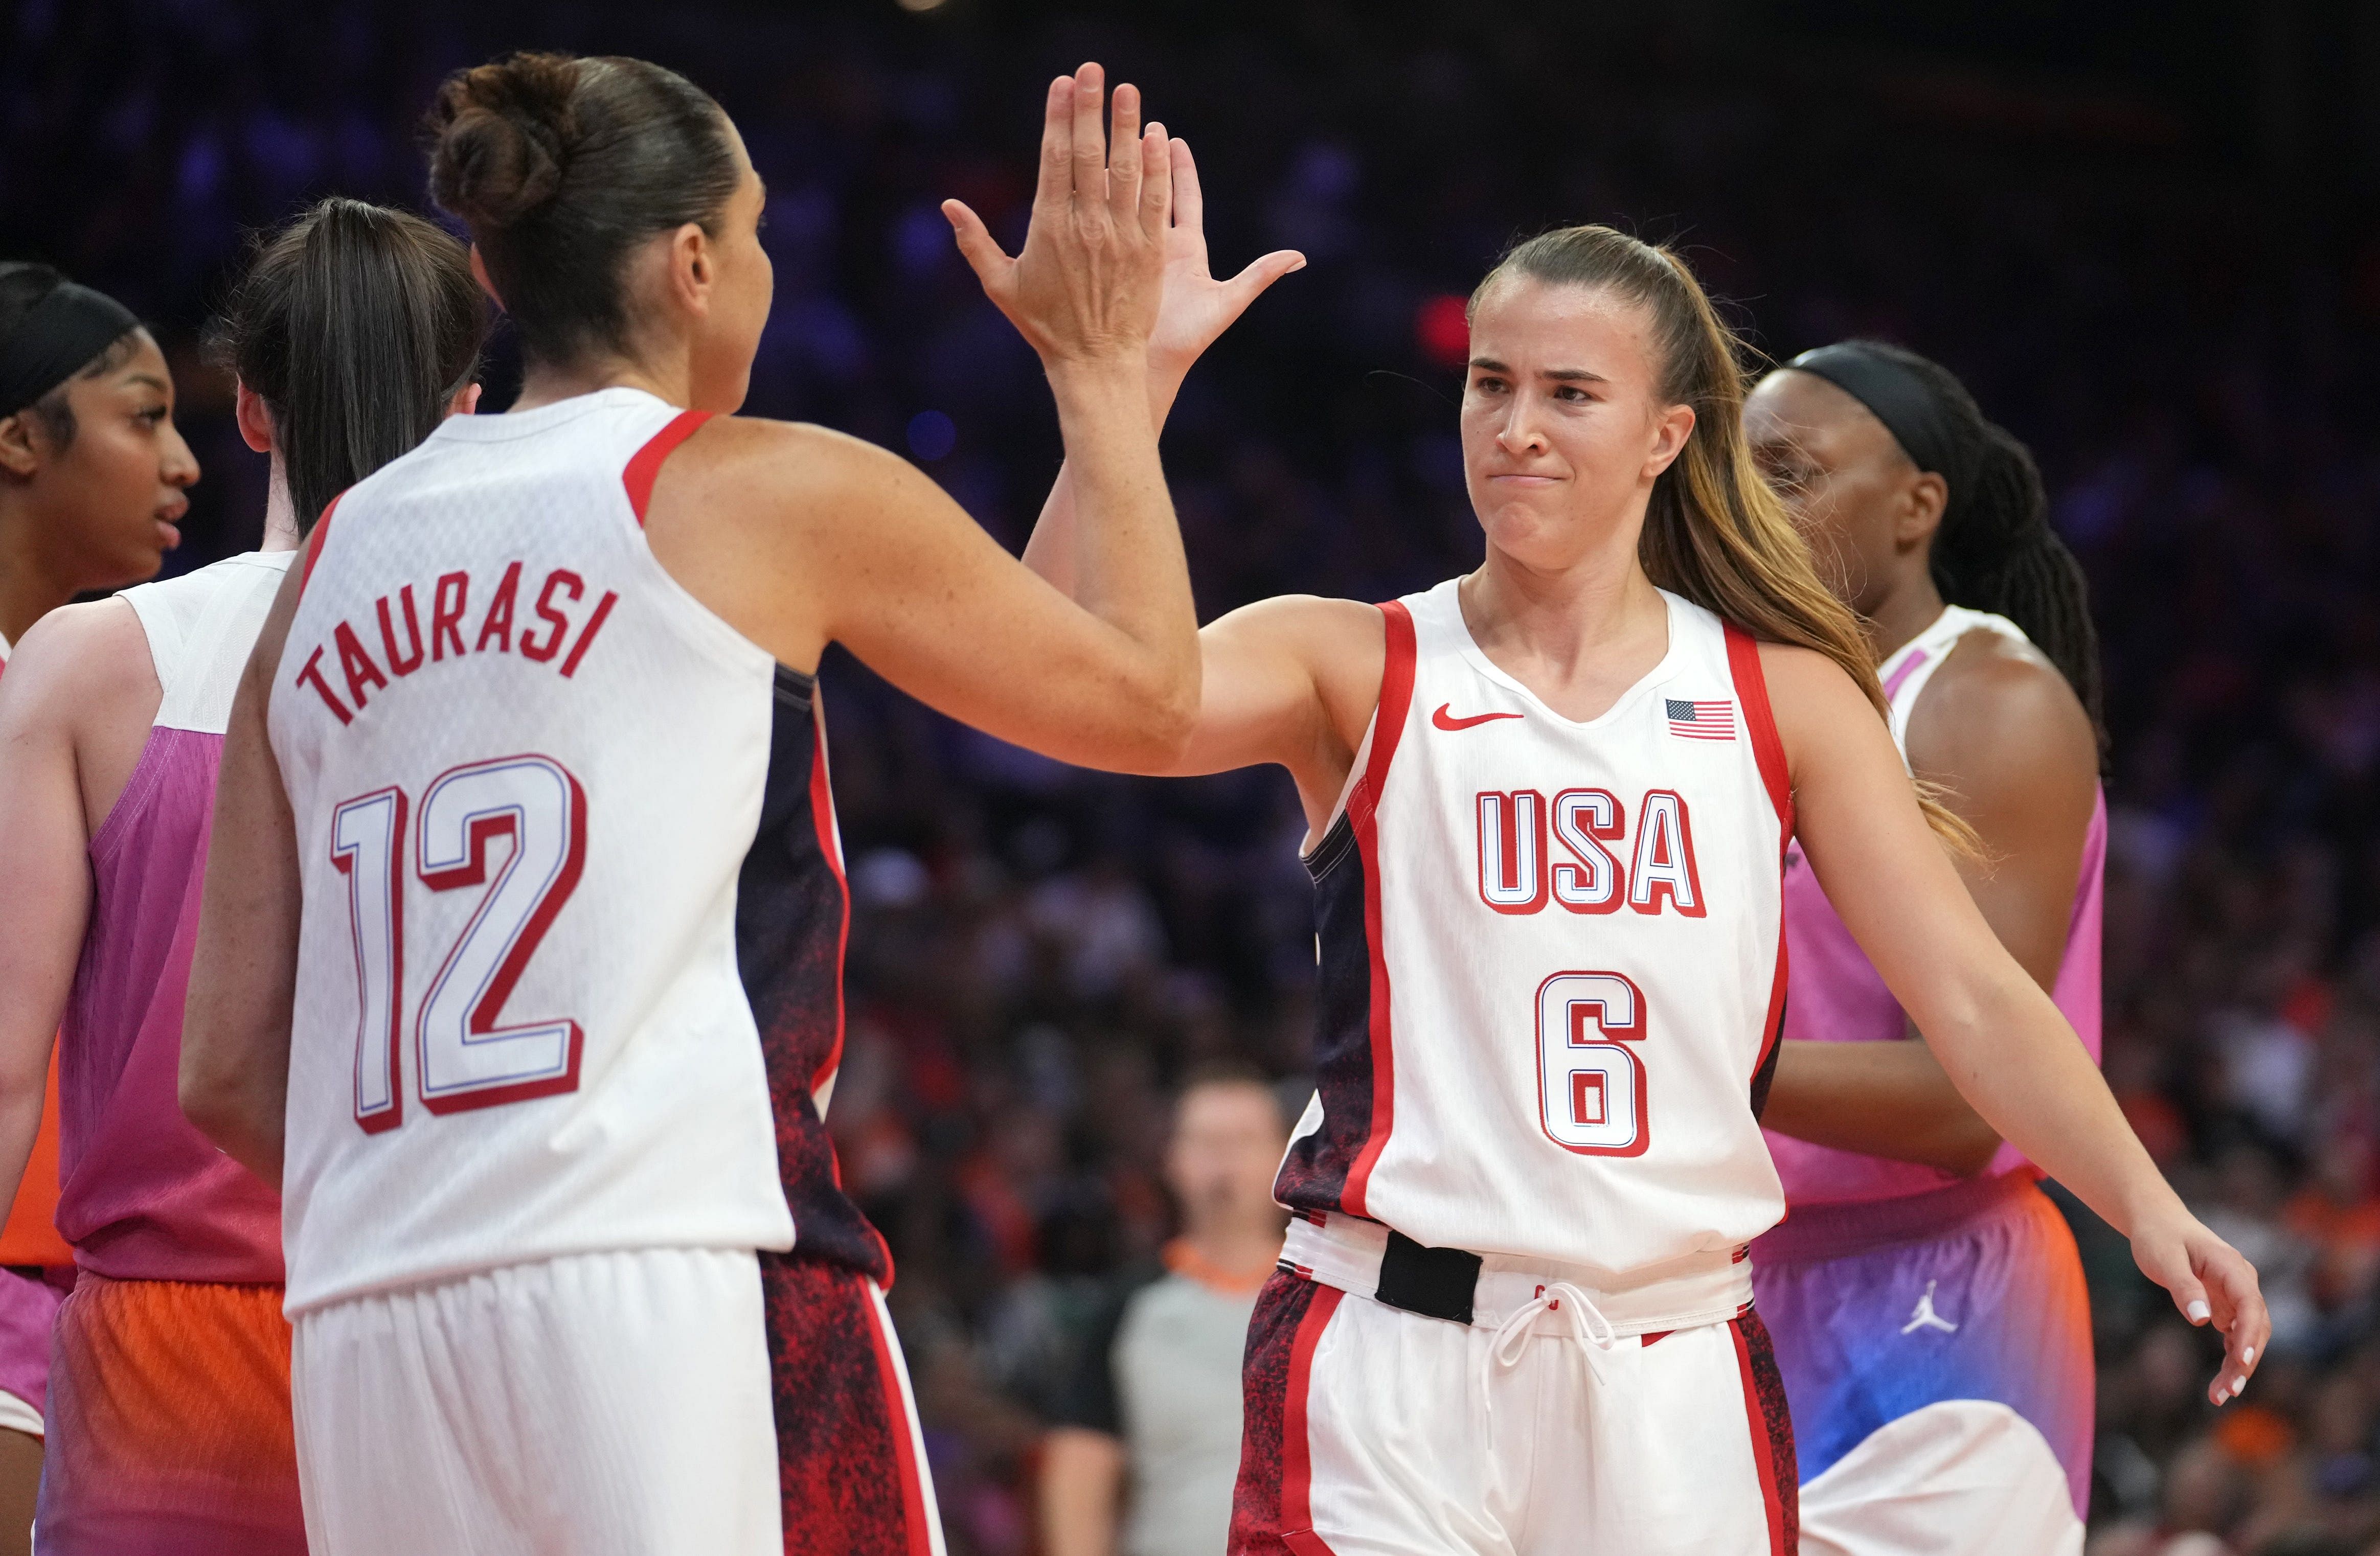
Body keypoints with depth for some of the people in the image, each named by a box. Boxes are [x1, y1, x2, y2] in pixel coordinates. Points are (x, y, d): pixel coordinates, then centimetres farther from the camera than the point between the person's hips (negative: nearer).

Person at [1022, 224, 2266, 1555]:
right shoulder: (1354, 672, 3)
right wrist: (1128, 379, -23)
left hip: (1677, 1384, 2)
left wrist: (2148, 1206, -13)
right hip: (1393, 1361, -2)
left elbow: (1975, 999, 3)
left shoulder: (1788, 699, 8)